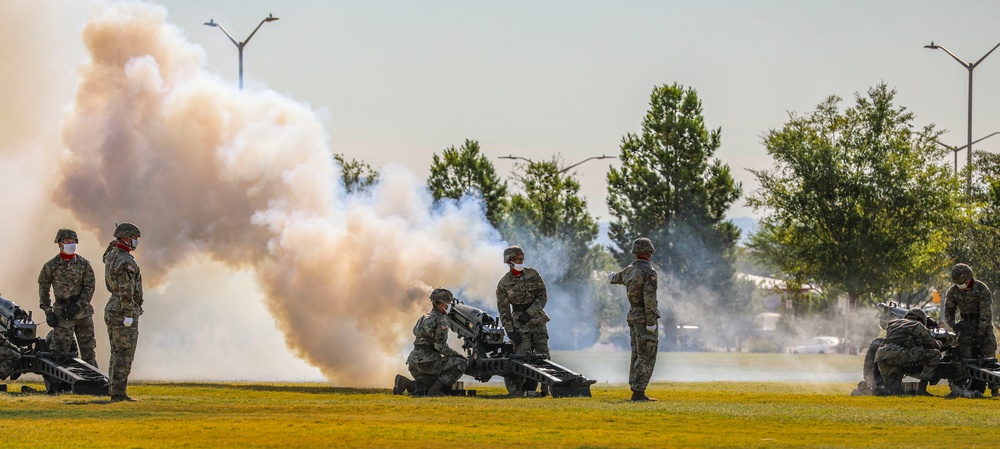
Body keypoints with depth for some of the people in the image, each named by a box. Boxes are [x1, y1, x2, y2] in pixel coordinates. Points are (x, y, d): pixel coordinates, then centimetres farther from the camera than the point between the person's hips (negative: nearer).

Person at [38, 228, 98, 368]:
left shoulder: (84, 264, 1)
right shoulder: (50, 266, 0)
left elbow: (89, 288, -3)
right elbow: (43, 290, 4)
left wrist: (77, 306, -14)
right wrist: (48, 312, -4)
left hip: (83, 312, 1)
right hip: (62, 314, -1)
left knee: (88, 349, 6)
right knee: (60, 351, -4)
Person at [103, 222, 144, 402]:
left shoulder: (111, 255, 9)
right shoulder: (126, 261, -19)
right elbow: (126, 290, -24)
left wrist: (114, 243, 23)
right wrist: (128, 315, -23)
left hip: (112, 310, 9)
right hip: (124, 312, -9)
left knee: (117, 354, 13)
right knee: (124, 355, -7)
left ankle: (116, 391, 16)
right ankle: (118, 393, -8)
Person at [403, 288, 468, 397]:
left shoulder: (423, 318, 20)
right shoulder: (441, 321, -10)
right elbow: (440, 346, -16)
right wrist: (457, 355, -4)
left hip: (414, 364, 9)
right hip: (427, 363, -9)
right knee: (462, 363, -8)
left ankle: (405, 383, -1)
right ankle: (436, 388, -13)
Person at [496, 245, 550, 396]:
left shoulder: (533, 274, 2)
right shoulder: (503, 284, -3)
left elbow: (543, 296, 1)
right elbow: (504, 310, -1)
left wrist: (529, 313, -11)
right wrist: (510, 331, -9)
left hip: (537, 319, 2)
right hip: (519, 323, -2)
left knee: (543, 354, -2)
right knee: (522, 356, -11)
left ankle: (546, 388, 3)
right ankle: (519, 388, -7)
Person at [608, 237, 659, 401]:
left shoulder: (630, 270, 9)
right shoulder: (649, 272, -16)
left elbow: (618, 277, 33)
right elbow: (649, 299, -23)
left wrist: (612, 277, 58)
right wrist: (651, 323, -21)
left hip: (633, 316, 8)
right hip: (645, 317, -8)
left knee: (637, 355, 12)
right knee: (646, 357, -9)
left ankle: (636, 390, 13)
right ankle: (638, 392, -15)